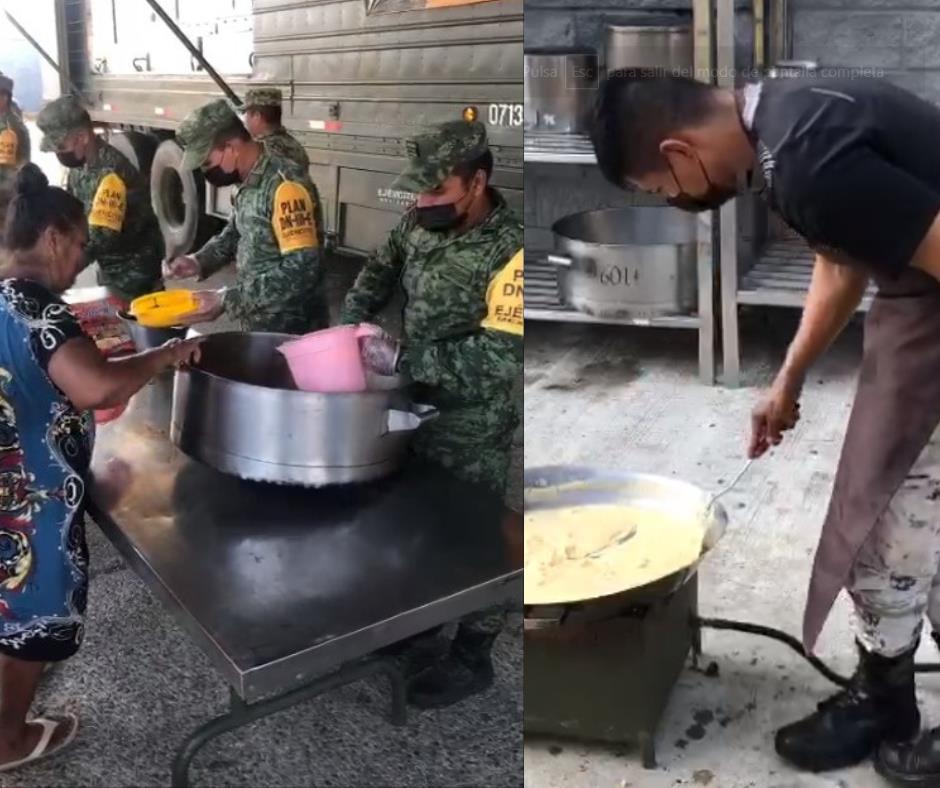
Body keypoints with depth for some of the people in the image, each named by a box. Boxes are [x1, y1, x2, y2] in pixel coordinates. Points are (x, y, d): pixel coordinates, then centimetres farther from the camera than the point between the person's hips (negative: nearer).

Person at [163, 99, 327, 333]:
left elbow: (301, 269, -29)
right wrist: (200, 261, 3)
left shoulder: (284, 185, -23)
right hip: (258, 325, 8)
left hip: (290, 332, -8)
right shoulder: (250, 182, 4)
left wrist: (227, 300, -26)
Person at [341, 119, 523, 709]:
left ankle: (472, 659, 30)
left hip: (472, 431, -7)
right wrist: (350, 324, -4)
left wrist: (397, 357, -30)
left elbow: (499, 358, -30)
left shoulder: (511, 251, -25)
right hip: (414, 407, 7)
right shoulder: (422, 222, -3)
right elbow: (381, 272, 14)